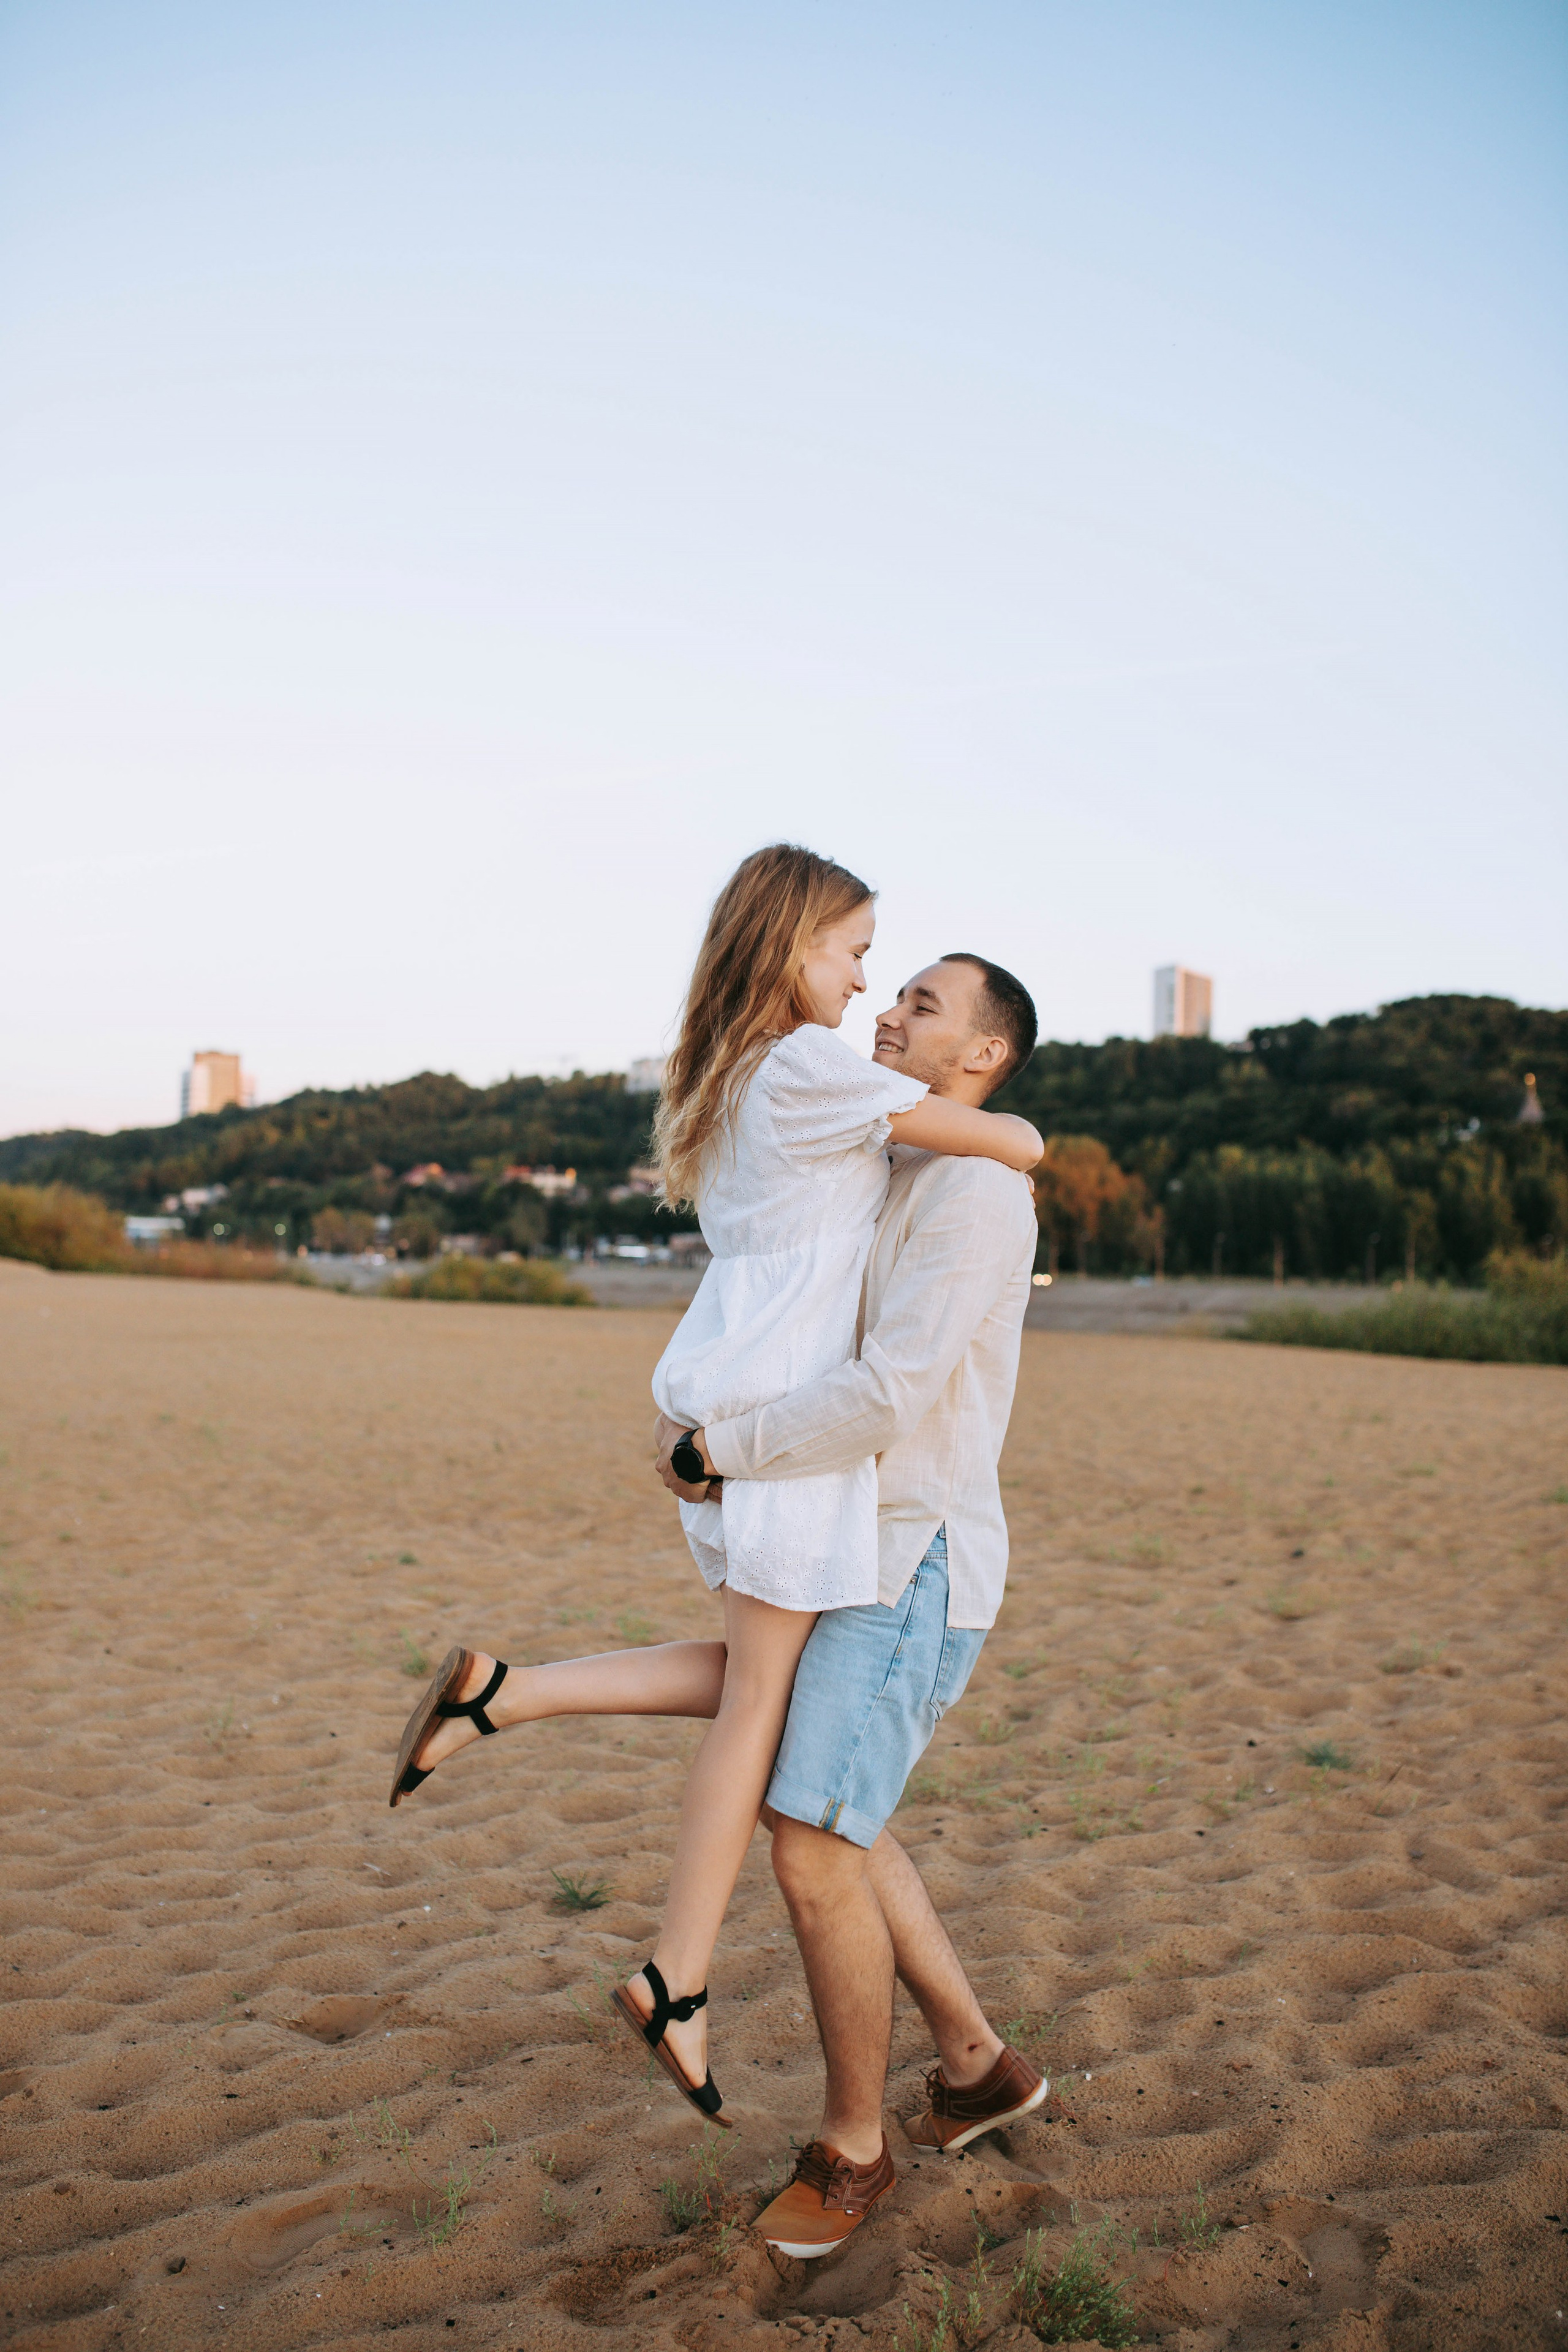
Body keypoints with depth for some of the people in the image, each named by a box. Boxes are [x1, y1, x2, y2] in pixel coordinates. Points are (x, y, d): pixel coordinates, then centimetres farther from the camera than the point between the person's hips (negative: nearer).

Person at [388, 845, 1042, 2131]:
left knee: (760, 1677, 18)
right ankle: (678, 1982, 14)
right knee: (764, 1701, 3)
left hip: (720, 1401, 9)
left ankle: (496, 1690, 11)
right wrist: (1017, 1135, 11)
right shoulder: (813, 1070, -13)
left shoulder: (721, 1080, 15)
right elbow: (1005, 1143, -11)